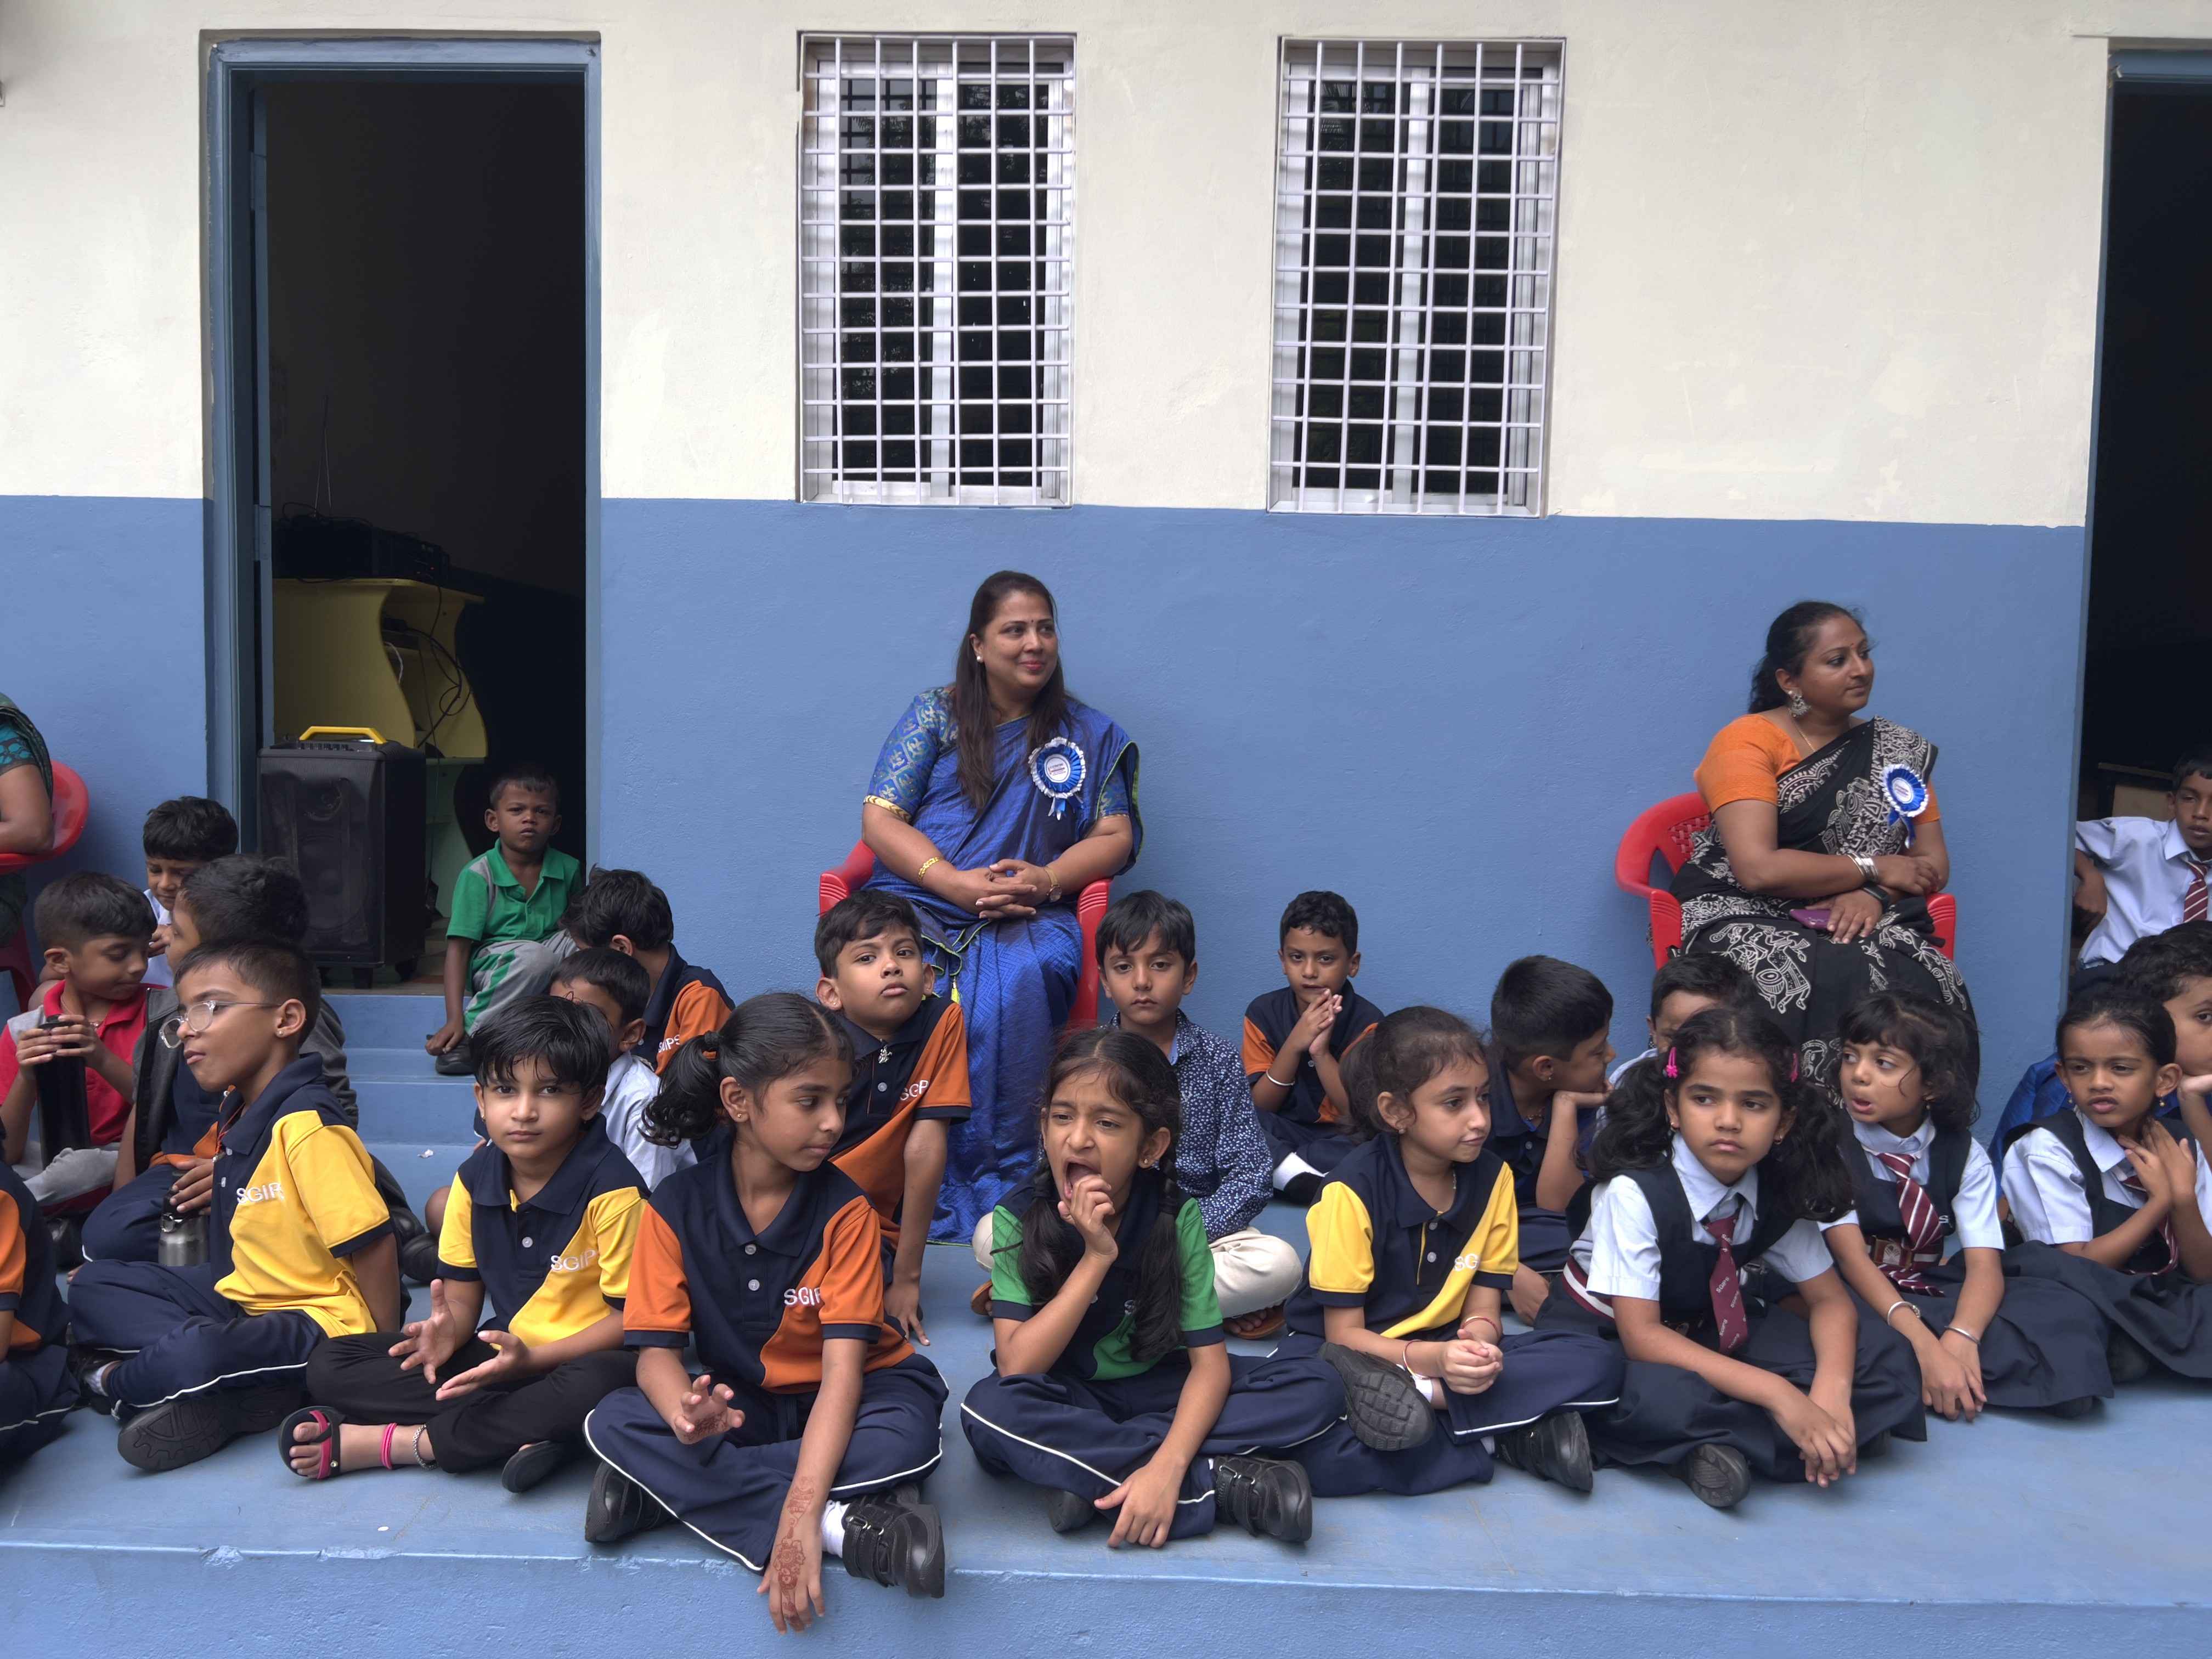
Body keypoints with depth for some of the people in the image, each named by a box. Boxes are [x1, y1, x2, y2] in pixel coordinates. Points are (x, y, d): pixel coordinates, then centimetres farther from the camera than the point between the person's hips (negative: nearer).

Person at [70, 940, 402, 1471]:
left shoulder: (307, 1126, -24)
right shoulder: (237, 1113, 6)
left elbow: (371, 1244, -25)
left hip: (321, 1322, -11)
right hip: (242, 1299, 11)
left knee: (194, 1354, -37)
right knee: (92, 1286, 12)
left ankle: (111, 1378, 0)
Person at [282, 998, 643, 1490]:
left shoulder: (611, 1189, -18)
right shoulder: (474, 1179, 1)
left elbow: (632, 1316, -16)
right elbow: (462, 1293, 6)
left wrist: (532, 1358, -23)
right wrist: (447, 1329, -17)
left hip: (579, 1358, -6)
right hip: (501, 1352, 6)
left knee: (594, 1388, -42)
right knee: (330, 1364, -5)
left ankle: (386, 1443, -23)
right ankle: (521, 1430, -23)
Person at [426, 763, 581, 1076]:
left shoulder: (567, 869, 2)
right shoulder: (478, 874, -9)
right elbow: (458, 947, -13)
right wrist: (454, 1020, -21)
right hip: (493, 963, -4)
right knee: (534, 956, -36)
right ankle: (469, 1037, -24)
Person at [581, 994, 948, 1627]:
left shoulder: (844, 1210, -16)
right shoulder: (675, 1208, -10)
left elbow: (843, 1368, -23)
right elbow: (656, 1352, -12)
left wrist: (799, 1511, -37)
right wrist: (687, 1414, -38)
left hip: (837, 1405, -2)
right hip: (740, 1404, 2)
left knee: (908, 1435, -34)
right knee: (612, 1422, -25)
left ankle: (668, 1489, -23)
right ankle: (844, 1526, -29)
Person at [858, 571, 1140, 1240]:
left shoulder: (1090, 734, 19)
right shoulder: (934, 714, 13)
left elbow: (1116, 837, 12)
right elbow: (880, 818, 5)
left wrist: (1049, 878, -10)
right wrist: (957, 882, -12)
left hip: (1029, 914, 0)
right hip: (918, 899, 0)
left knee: (1020, 983, -37)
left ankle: (1004, 1180, -28)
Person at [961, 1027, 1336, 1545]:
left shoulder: (1177, 1218, -14)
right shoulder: (1017, 1222, -15)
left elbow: (1210, 1360, -18)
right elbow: (1015, 1366, -23)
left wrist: (1167, 1465, -36)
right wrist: (1096, 1257, -31)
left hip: (1158, 1387, 1)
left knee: (1319, 1388, -18)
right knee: (989, 1408, -35)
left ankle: (1088, 1472, -23)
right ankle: (1218, 1483, -27)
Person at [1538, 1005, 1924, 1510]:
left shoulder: (1779, 1194, -12)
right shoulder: (1635, 1193, -27)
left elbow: (1829, 1300, -3)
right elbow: (1642, 1336, -28)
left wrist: (1831, 1392, -26)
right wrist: (1777, 1394, -35)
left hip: (1710, 1332, 6)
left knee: (1883, 1353, -11)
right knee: (1659, 1398, -41)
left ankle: (1712, 1446, -17)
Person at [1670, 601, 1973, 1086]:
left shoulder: (1898, 750, 15)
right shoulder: (1748, 741, -3)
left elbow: (1935, 863, 12)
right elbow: (1759, 868, -15)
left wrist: (1874, 895, -10)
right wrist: (1874, 868, -6)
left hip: (1862, 923, 5)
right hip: (1746, 919, -4)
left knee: (1931, 990, -27)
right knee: (1829, 989, -35)